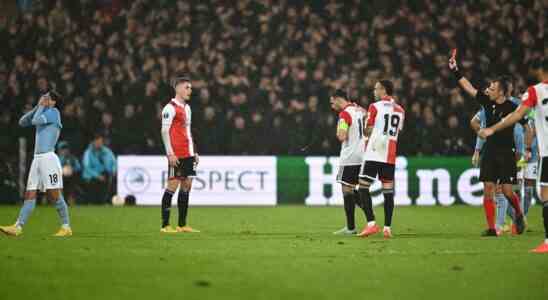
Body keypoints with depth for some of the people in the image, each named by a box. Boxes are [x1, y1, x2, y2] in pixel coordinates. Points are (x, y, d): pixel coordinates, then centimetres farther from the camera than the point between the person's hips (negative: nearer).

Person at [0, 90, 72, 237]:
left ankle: (66, 227, 1)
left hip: (48, 158, -8)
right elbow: (22, 122, 19)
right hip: (37, 159, 8)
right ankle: (18, 227, -2)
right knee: (29, 195, 3)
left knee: (55, 195, -7)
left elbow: (35, 121, -18)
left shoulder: (54, 112, -6)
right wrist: (37, 107, 11)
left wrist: (41, 107, -1)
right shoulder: (42, 113, 19)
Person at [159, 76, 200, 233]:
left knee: (186, 186, 7)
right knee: (173, 185, -8)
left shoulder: (186, 108, 19)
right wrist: (170, 154, -17)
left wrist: (194, 152, 20)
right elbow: (164, 131, -12)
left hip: (188, 154, 9)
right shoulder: (170, 108, -8)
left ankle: (182, 225, 12)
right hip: (176, 155, -9)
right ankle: (165, 225, -5)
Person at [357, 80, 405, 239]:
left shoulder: (375, 107, -5)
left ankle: (371, 224, -11)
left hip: (373, 153, -5)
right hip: (390, 156, 5)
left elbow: (368, 131, -3)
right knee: (388, 191, 6)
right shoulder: (400, 110, 12)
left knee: (363, 187, 0)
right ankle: (387, 227, 3)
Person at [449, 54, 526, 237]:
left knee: (507, 191, -6)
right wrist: (455, 71, 2)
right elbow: (469, 88, 6)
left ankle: (519, 215, 24)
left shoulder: (512, 108, -10)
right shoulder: (487, 102, 3)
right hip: (490, 152, 5)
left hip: (507, 153, -5)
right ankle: (491, 228, 1)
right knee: (488, 189, -2)